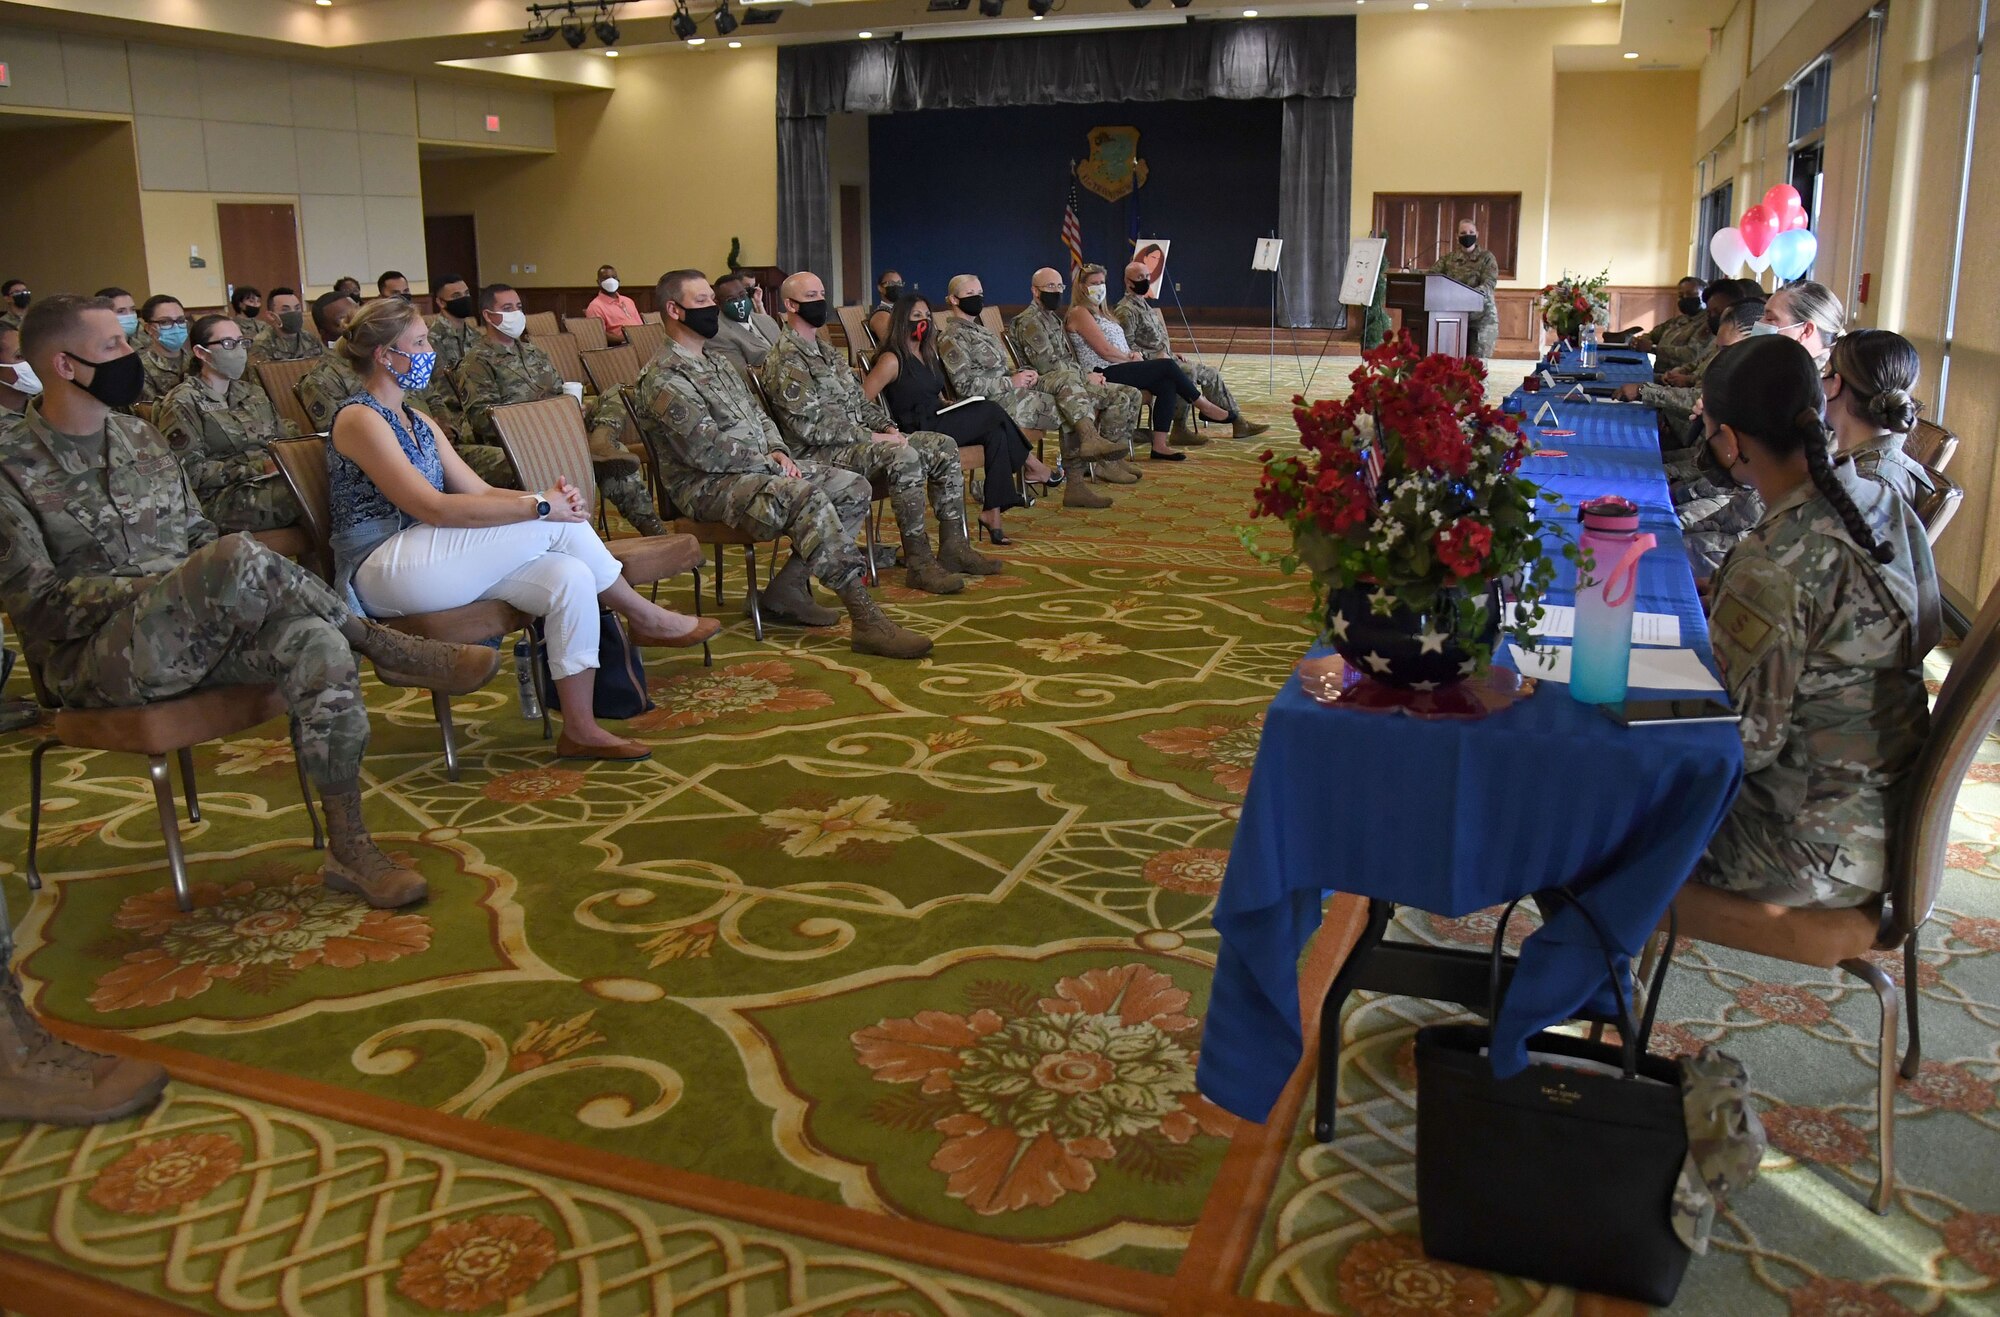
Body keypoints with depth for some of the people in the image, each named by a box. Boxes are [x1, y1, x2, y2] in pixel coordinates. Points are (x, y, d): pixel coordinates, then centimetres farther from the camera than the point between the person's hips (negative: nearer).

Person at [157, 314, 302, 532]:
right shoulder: (183, 403, 0)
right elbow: (190, 472, -8)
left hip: (275, 481, 7)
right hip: (222, 497, -7)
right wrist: (258, 468, -15)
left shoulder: (252, 392, 23)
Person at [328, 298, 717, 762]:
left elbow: (479, 491, 11)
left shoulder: (416, 421, 19)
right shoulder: (359, 419, -9)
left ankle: (581, 730, -16)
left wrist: (550, 497, -9)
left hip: (429, 563, 8)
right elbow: (433, 507, -20)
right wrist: (539, 506, -20)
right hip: (382, 572, -8)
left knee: (569, 577, -17)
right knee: (553, 524, -19)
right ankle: (646, 618, 0)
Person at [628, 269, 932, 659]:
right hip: (709, 486, -10)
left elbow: (759, 415, 24)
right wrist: (766, 462, -13)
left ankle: (788, 587, -7)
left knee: (854, 488, -3)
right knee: (808, 498, -34)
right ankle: (867, 620, -36)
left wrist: (778, 451, 2)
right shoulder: (662, 379, -11)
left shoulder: (717, 364, 21)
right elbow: (704, 451, -20)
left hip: (760, 467, 10)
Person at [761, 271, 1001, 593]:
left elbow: (859, 399, 24)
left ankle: (954, 548, -3)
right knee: (903, 457, -34)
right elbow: (809, 427, -19)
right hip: (823, 455, -10)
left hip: (858, 441, 10)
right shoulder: (784, 361, -11)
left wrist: (887, 427, 3)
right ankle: (919, 563, -29)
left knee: (943, 446, -2)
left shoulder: (824, 351, 21)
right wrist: (871, 437, -18)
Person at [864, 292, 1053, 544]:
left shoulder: (928, 352, 19)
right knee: (991, 411, -14)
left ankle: (992, 511, -19)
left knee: (996, 433, -17)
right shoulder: (892, 360, -9)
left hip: (940, 422, 8)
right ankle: (1029, 464, 5)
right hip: (919, 433, -8)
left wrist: (951, 409, 9)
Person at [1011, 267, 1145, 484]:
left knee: (1130, 394, -1)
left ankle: (1114, 458, -1)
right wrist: (1087, 377, -10)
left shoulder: (1052, 318, 24)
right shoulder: (1030, 321, -8)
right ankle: (1104, 462, -21)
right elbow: (1049, 366, -16)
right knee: (1121, 398, -26)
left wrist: (1090, 374, 6)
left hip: (1071, 382, 10)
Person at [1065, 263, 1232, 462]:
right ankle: (1204, 406, 2)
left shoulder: (1099, 312, 24)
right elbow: (1105, 350, -16)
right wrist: (1131, 357, -6)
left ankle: (1159, 446, -15)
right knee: (1167, 366, -15)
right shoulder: (1080, 313, -6)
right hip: (1103, 374, -9)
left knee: (1167, 384, -13)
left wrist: (1133, 355, -1)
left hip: (1119, 368, 9)